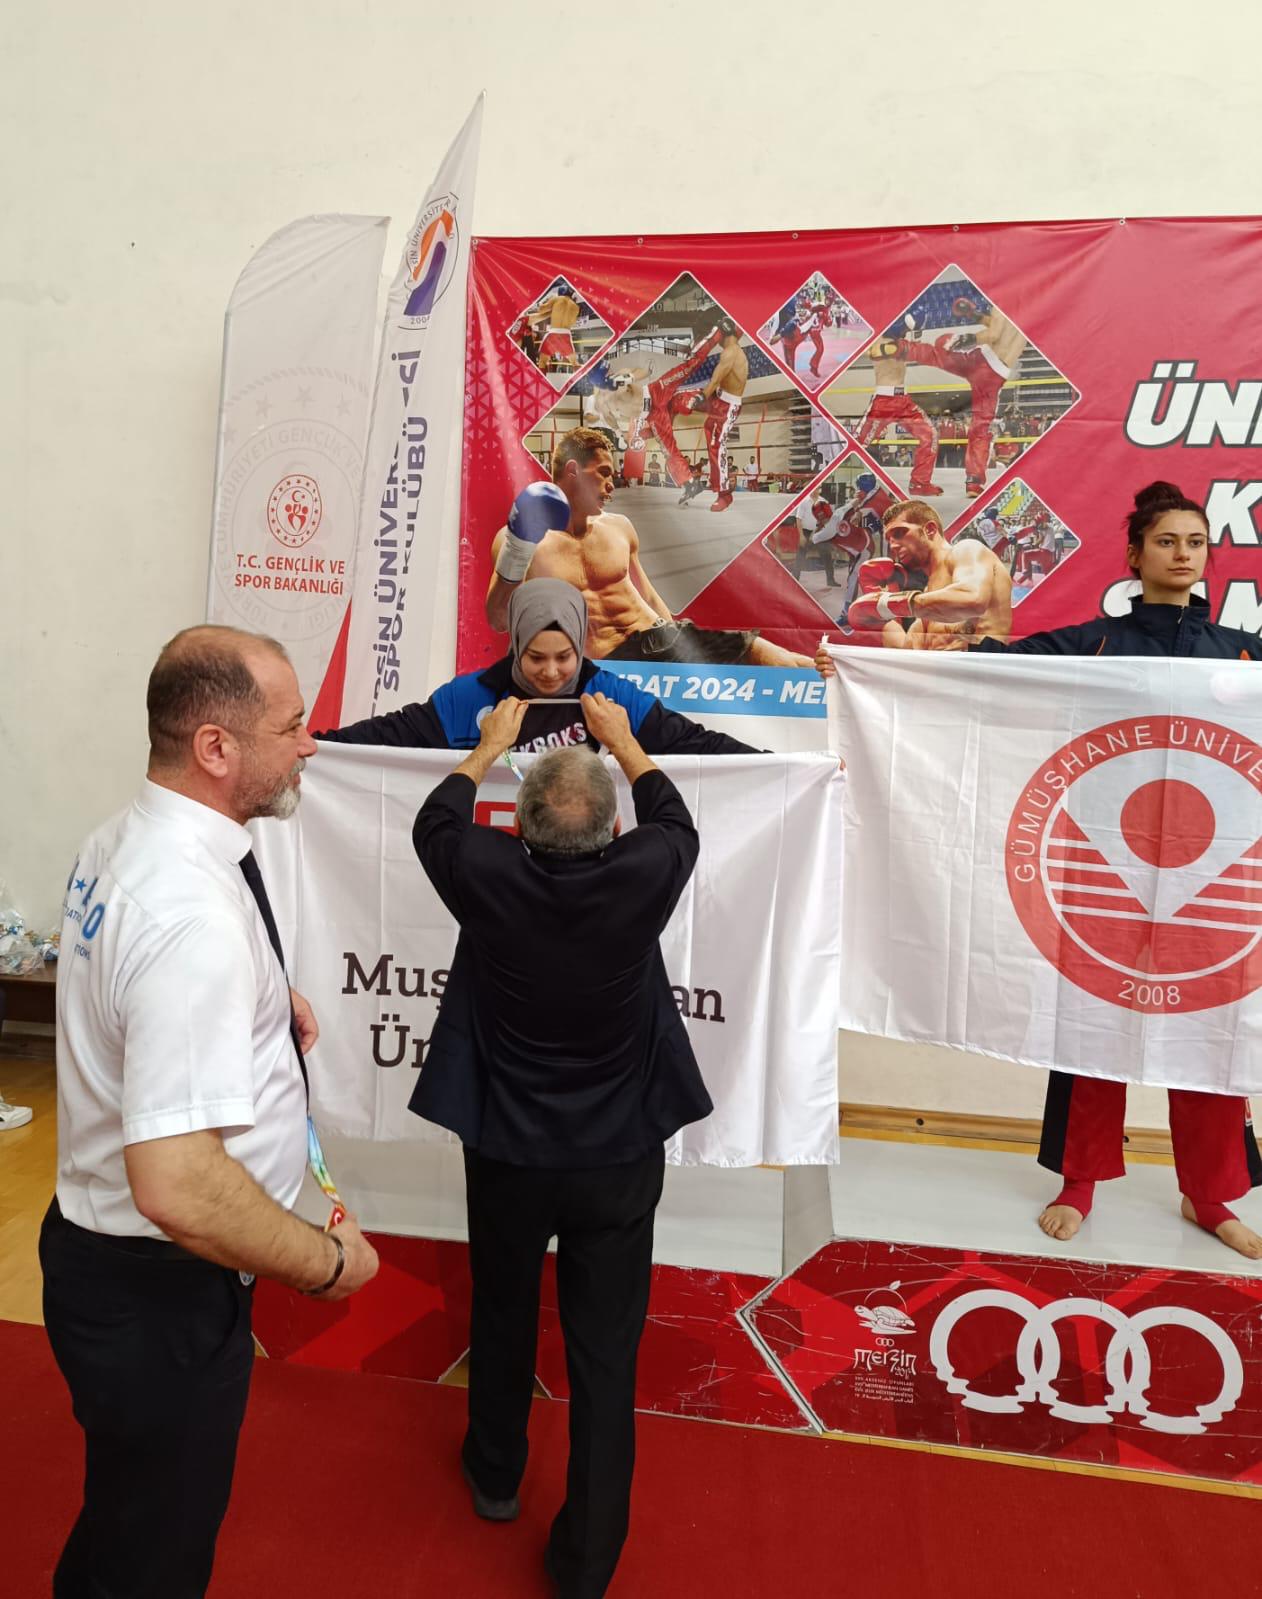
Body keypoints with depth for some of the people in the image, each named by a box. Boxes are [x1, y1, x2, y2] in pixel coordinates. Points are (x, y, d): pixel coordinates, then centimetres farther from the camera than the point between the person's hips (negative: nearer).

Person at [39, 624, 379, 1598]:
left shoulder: (118, 843, -1)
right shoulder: (196, 914, -32)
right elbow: (177, 1186, -35)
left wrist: (265, 1002, 8)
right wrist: (329, 1262, -20)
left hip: (98, 1247, 9)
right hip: (158, 1296, -9)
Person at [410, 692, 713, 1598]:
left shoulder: (490, 878, -19)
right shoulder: (643, 878, -19)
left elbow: (435, 825, 5)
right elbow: (677, 825, 5)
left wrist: (490, 746, 17)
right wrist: (624, 741, 16)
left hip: (507, 1153, 1)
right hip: (620, 1158, -1)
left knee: (503, 1320, 25)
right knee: (606, 1357, 11)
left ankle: (495, 1477, 49)